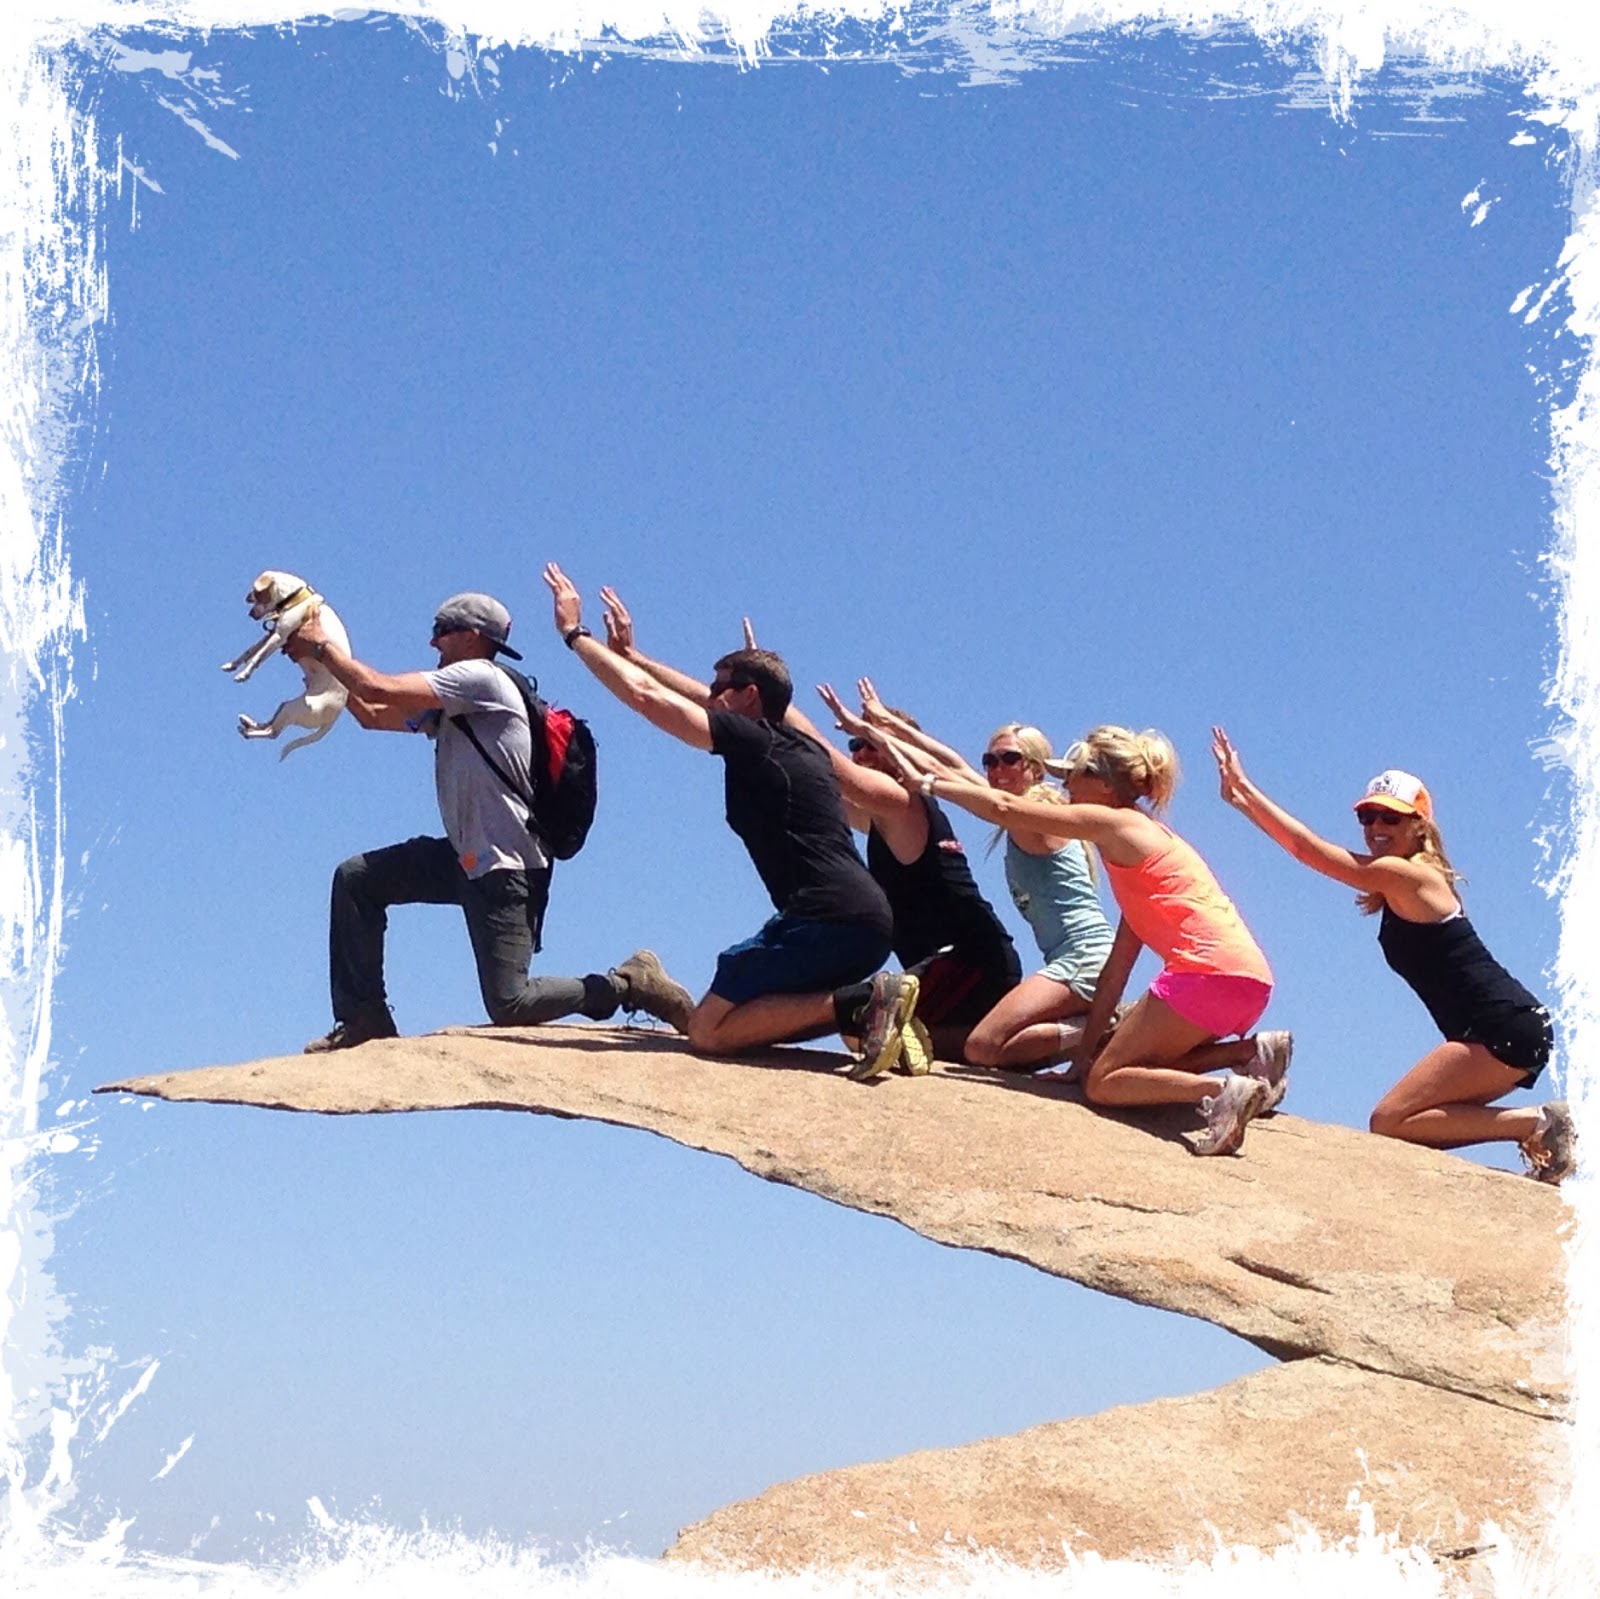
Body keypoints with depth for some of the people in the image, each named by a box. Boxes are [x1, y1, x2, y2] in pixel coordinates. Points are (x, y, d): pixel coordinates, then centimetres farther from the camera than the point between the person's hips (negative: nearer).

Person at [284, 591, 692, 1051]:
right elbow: (373, 715, 19)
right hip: (465, 858, 10)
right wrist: (322, 657, 12)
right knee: (355, 879, 4)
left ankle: (629, 984, 6)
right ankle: (364, 1016, 9)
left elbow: (381, 689, -16)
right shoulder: (448, 704, 17)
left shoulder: (480, 679, -12)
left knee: (508, 1007, -11)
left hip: (505, 868, -10)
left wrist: (322, 646, -4)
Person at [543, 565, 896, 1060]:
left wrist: (576, 634, 13)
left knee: (708, 1029, -4)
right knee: (749, 1017, 22)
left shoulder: (751, 740, -1)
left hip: (826, 919, -9)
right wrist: (630, 653, 44)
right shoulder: (802, 747, 23)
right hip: (870, 921, 9)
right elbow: (700, 697, 36)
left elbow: (645, 695, 1)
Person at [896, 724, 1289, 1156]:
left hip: (1207, 974, -9)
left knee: (1103, 1082, -3)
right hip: (1249, 980, 9)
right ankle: (1254, 1052, 7)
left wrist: (931, 783, 16)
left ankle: (1221, 1091, -22)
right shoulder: (1143, 834, 26)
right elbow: (1118, 965, 23)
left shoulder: (1113, 823, 1)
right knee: (1138, 1062, 21)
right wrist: (1086, 1050, 21)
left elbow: (1005, 808, 2)